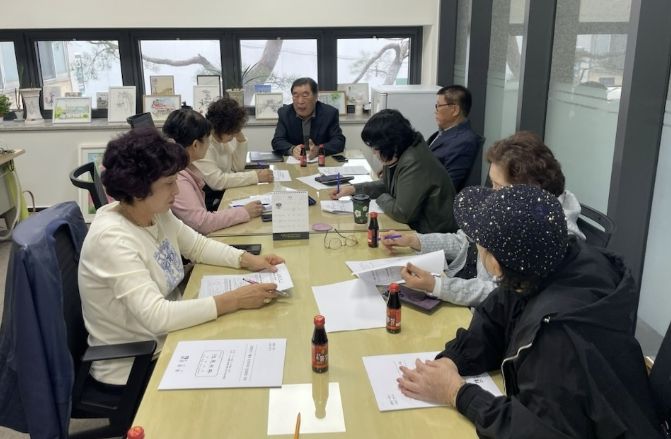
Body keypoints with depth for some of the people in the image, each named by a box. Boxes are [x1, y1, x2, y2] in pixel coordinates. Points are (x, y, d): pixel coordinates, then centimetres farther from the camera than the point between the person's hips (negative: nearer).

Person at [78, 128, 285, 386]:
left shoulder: (157, 214, -3)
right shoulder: (113, 239, -28)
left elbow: (198, 246, 12)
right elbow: (156, 316, -33)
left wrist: (248, 260, -3)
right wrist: (235, 300, -31)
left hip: (166, 339, 7)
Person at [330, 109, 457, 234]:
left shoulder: (413, 163, -26)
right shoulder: (398, 156, 2)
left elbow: (402, 214, -26)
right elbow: (386, 185, 20)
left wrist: (382, 199, -7)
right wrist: (353, 189, 9)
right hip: (414, 225, 8)